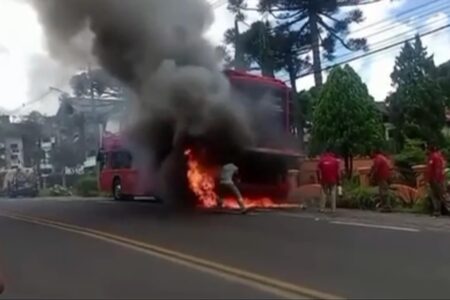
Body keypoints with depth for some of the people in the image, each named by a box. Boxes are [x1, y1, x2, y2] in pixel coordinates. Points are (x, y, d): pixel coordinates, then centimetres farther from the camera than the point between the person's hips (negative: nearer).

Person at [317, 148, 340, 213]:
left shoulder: (321, 160, 0)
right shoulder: (335, 160, 0)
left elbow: (318, 170, -3)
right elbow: (337, 171, -3)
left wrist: (319, 179, 5)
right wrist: (338, 180, 3)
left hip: (324, 180, 1)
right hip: (333, 180, 0)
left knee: (324, 193, 7)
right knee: (333, 193, 5)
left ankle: (322, 208, 2)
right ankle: (333, 209, 2)